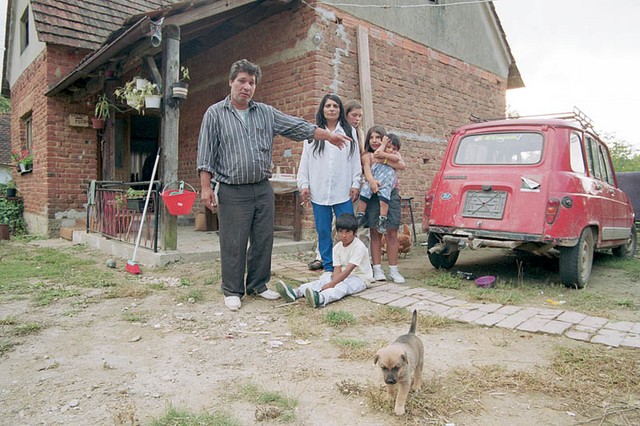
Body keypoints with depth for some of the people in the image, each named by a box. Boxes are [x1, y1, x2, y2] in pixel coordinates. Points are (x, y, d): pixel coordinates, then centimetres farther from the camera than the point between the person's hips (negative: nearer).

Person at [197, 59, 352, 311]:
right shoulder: (215, 114, 2)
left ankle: (258, 285, 24)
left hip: (263, 189, 4)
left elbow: (298, 127, 10)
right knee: (234, 244, 1)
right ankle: (233, 291, 16)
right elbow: (206, 154, -2)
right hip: (232, 192, -4)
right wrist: (206, 187, -9)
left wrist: (329, 136, 7)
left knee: (263, 241, 9)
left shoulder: (266, 113, 11)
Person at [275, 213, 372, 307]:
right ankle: (295, 292, -36)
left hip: (359, 278, -7)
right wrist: (334, 283, -29)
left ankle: (320, 298, -66)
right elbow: (337, 269, -8)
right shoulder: (337, 248, 3)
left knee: (343, 286, -36)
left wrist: (332, 284, -32)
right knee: (324, 280, -17)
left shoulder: (359, 247, -19)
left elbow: (348, 269, -27)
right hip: (343, 276, 7)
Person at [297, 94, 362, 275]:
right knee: (323, 231, 5)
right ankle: (328, 267, 16)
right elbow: (305, 161, 8)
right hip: (319, 191, 1)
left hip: (343, 191, 0)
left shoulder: (349, 132, 10)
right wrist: (304, 184, 1)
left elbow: (356, 160, 8)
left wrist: (355, 184, 1)